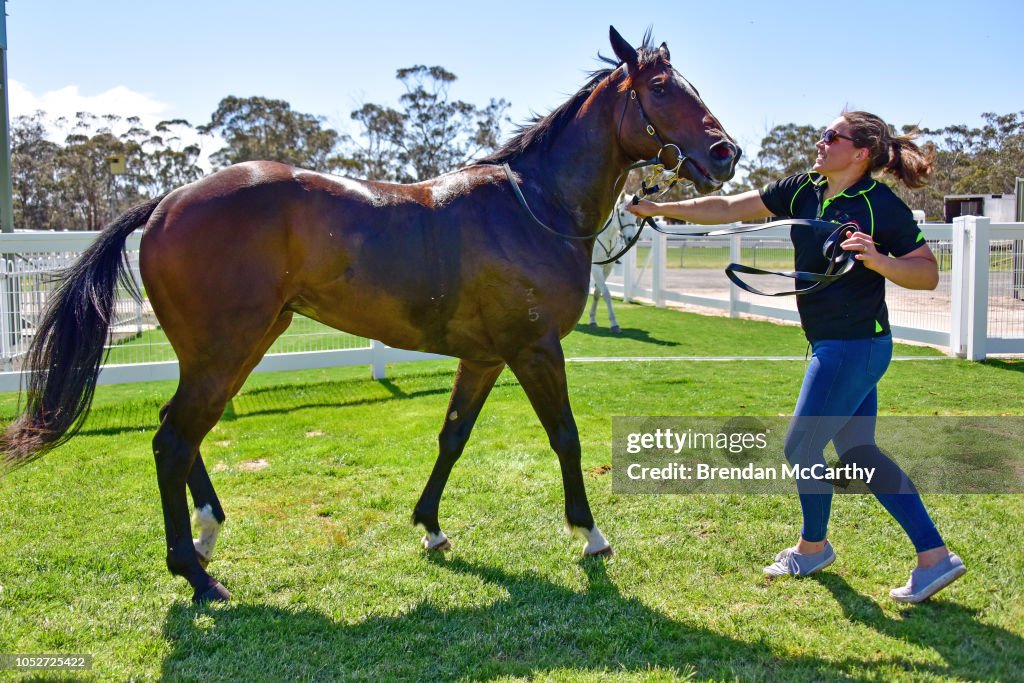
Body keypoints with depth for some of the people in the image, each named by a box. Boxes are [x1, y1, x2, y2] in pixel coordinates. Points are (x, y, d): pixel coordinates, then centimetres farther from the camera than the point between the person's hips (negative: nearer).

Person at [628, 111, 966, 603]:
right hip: (834, 345, 8)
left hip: (854, 345, -8)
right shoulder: (803, 190, 6)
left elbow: (928, 274, -10)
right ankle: (934, 556, 19)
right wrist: (661, 208, 4)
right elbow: (729, 208, 7)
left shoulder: (882, 206, -13)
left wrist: (877, 259, -28)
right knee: (858, 454, 12)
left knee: (801, 447, 2)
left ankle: (812, 546, 27)